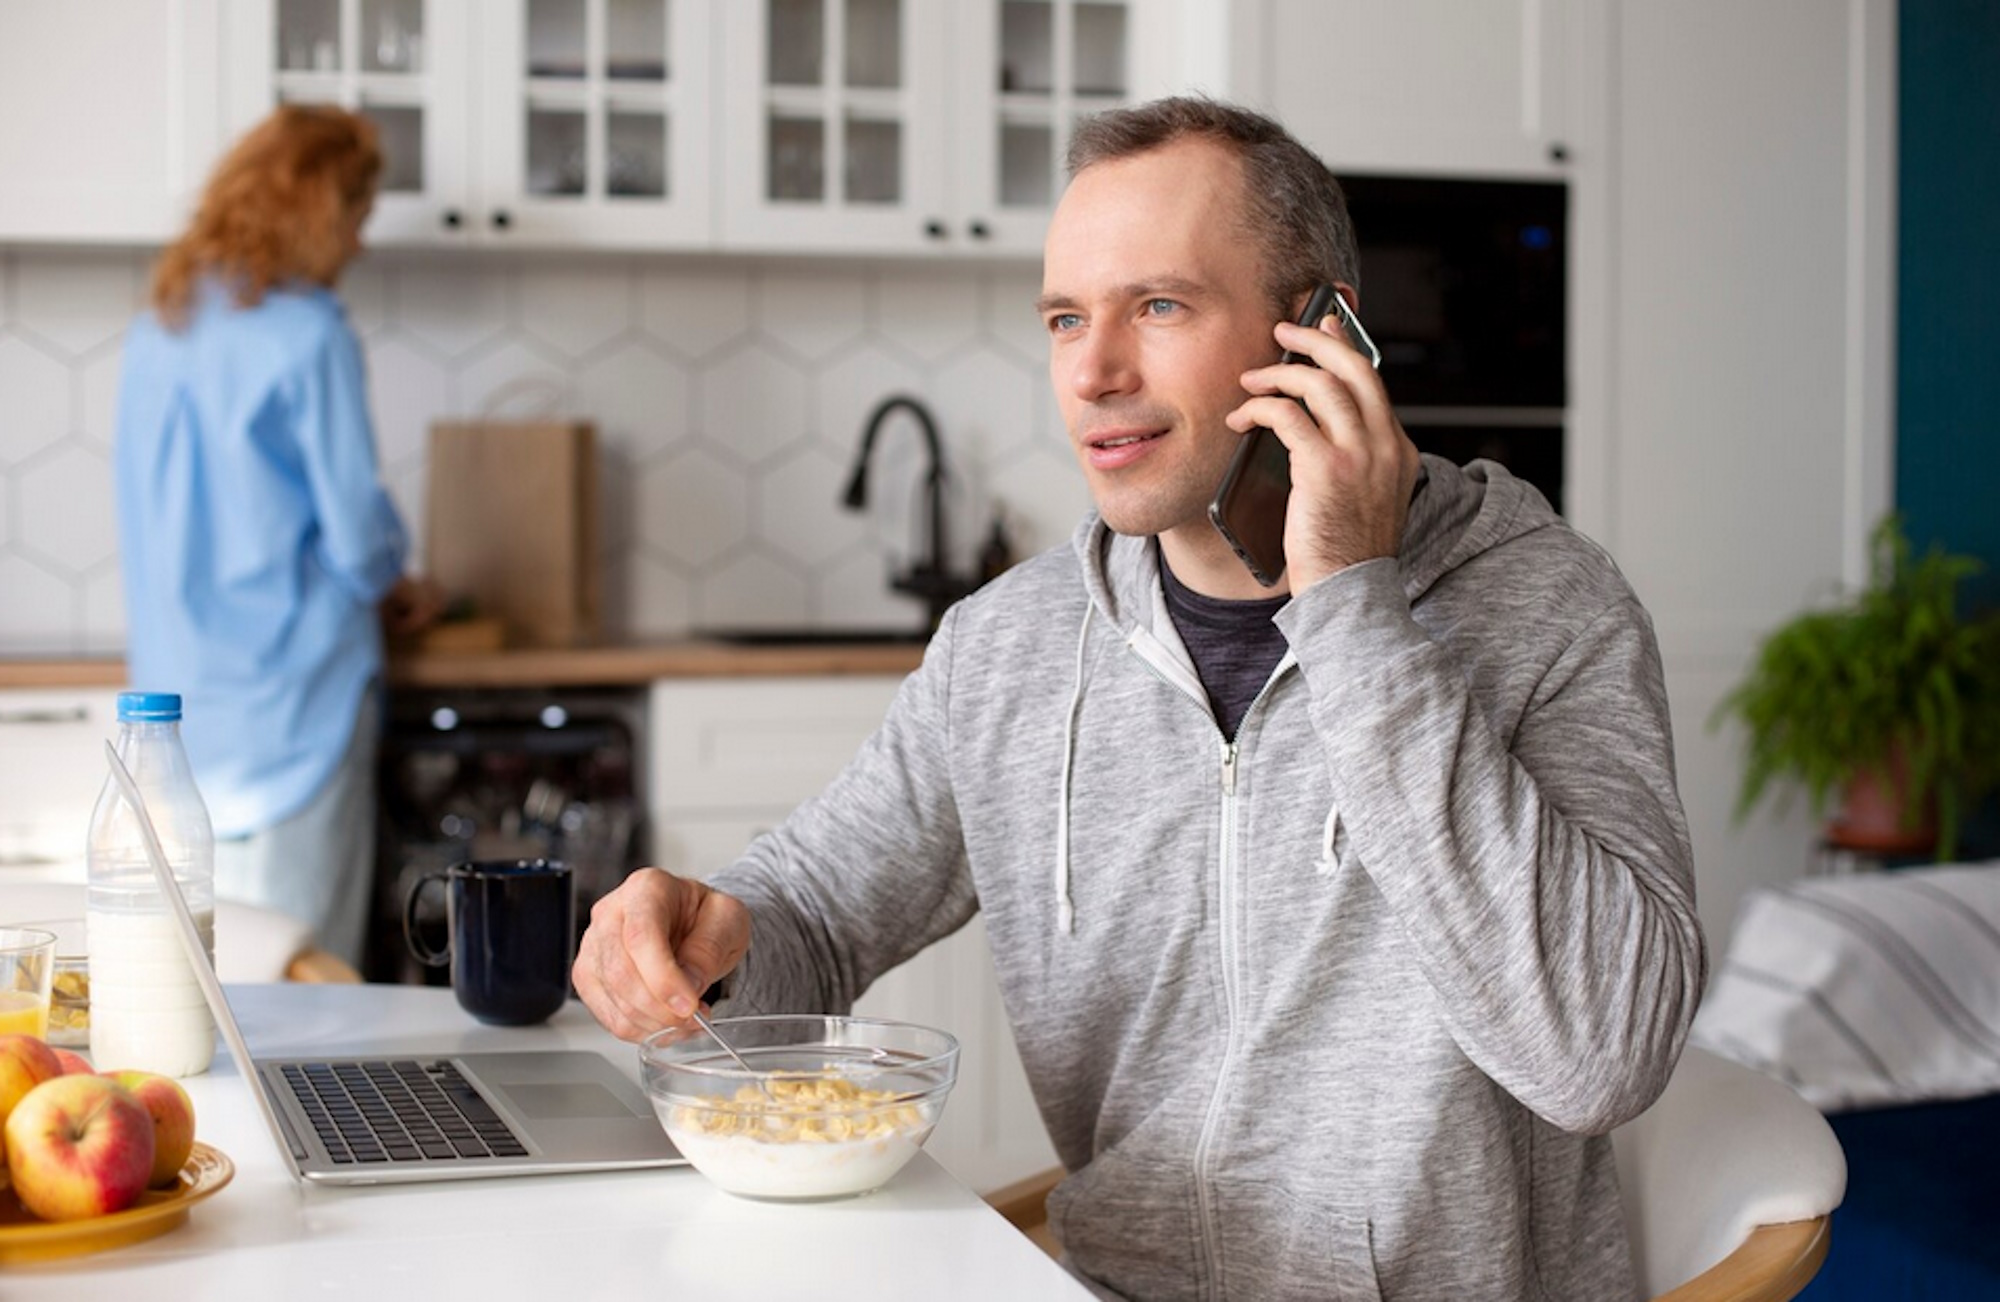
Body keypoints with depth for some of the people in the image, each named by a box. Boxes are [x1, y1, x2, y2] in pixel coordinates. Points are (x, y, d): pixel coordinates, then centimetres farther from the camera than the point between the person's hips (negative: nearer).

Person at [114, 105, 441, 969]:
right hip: (288, 689, -7)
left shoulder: (157, 330, 10)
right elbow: (357, 529, -12)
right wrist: (398, 591, 11)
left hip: (175, 687, 7)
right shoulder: (306, 335, -12)